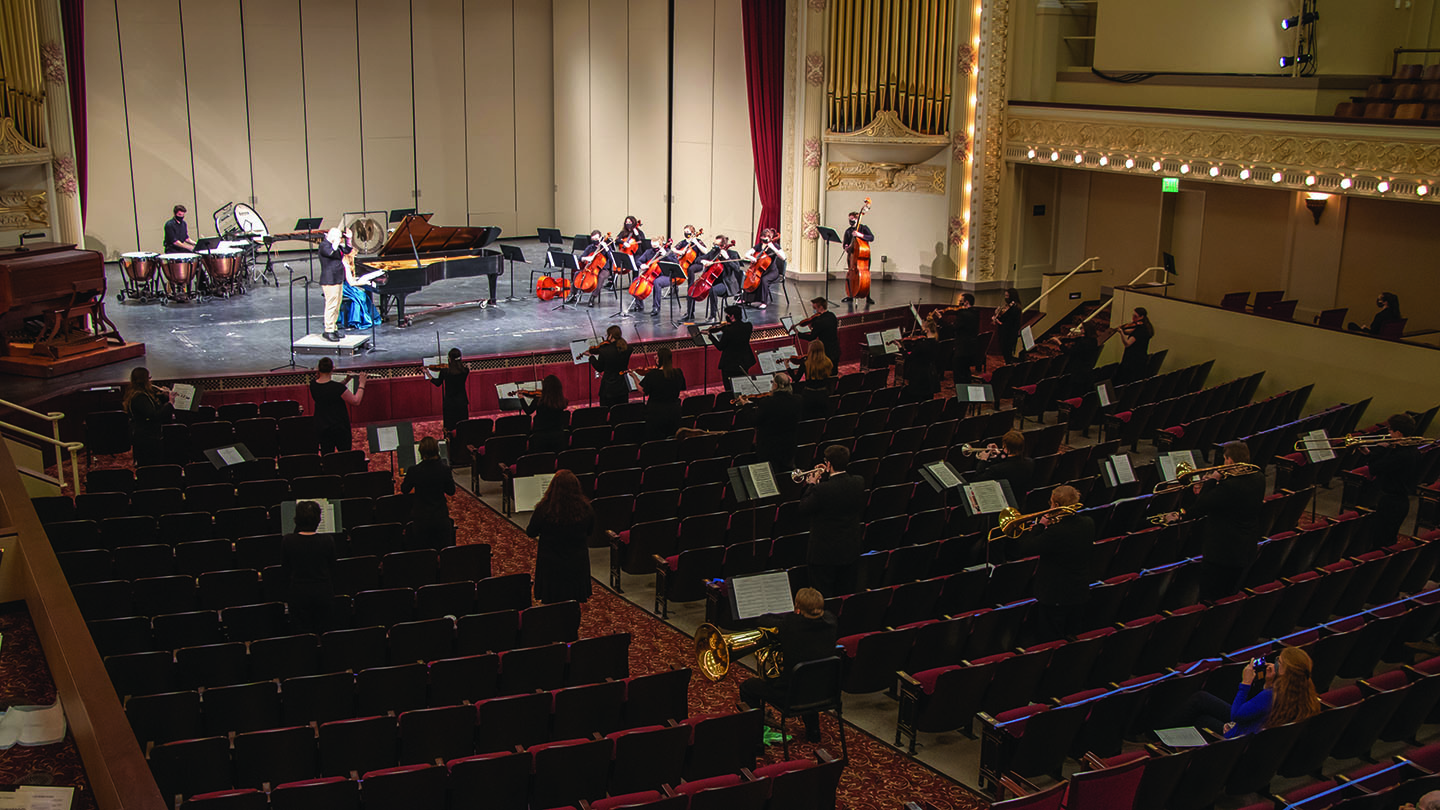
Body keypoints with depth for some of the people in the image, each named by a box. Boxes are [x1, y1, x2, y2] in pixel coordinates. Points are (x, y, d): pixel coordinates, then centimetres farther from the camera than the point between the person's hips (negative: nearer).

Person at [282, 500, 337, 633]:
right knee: (322, 631, 15)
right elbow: (332, 565, 0)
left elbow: (284, 567, -3)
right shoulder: (327, 541, -16)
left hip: (298, 593, 0)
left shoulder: (287, 541, -16)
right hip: (323, 591, 1)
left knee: (302, 633, 11)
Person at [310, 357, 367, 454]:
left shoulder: (313, 386, -4)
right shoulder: (338, 387, -22)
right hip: (339, 428, -5)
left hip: (321, 428, 5)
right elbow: (356, 401, -11)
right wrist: (361, 384, -1)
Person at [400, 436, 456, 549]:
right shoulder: (445, 469, -13)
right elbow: (451, 491, 0)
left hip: (421, 519, -1)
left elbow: (404, 491, 2)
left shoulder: (414, 471, -15)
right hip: (441, 517, 1)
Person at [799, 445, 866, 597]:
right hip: (851, 550, 6)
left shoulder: (821, 489, -26)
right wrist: (825, 477, 7)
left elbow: (803, 510, -14)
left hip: (824, 553, -6)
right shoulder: (858, 483, -8)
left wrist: (811, 485, -2)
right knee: (845, 594, 21)